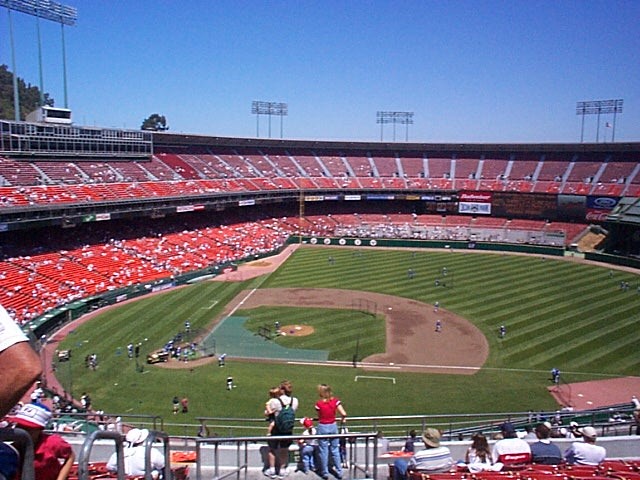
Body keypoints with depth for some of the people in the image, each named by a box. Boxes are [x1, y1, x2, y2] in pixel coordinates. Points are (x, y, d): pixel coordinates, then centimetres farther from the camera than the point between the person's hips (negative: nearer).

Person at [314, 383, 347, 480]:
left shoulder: (319, 404, -16)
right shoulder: (335, 401, -9)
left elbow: (319, 416, -6)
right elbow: (343, 414, -13)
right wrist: (343, 419, 7)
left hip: (322, 427, -3)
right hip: (333, 426, 3)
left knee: (323, 451, 10)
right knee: (335, 450, 15)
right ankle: (339, 472, 20)